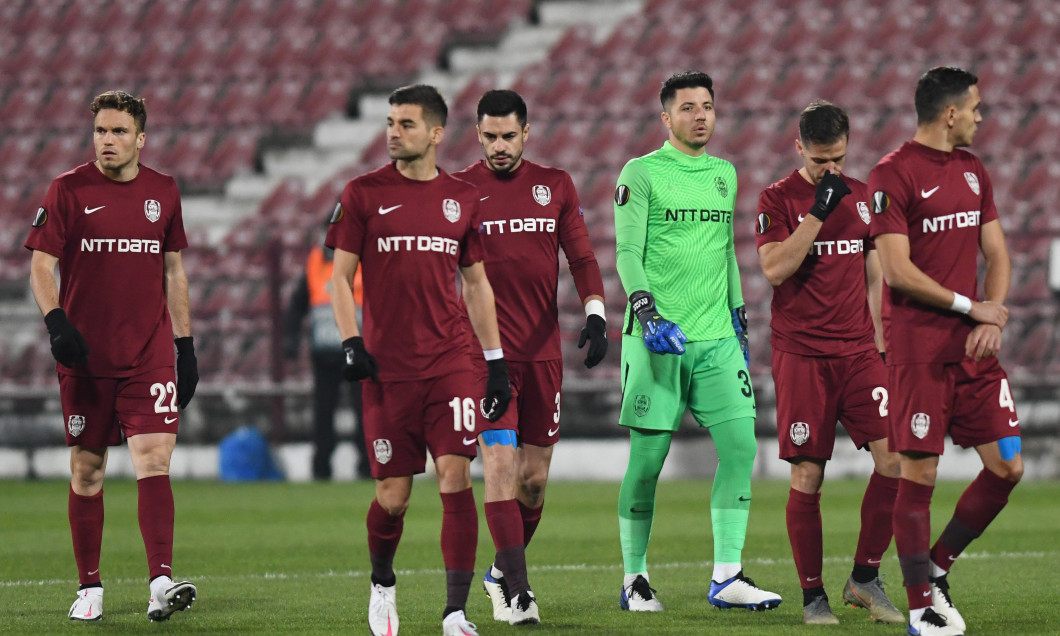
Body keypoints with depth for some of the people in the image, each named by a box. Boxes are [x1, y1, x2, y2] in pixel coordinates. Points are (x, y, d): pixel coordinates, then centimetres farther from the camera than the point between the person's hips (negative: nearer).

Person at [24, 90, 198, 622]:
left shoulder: (163, 192, 9)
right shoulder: (68, 190, 0)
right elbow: (41, 264, -3)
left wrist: (185, 344, 14)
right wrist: (55, 320, -20)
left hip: (150, 353, 1)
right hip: (85, 354, -1)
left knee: (154, 459, -13)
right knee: (87, 469, 5)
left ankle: (160, 584, -20)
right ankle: (89, 588, 15)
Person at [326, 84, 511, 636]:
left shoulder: (463, 198, 9)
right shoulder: (363, 193, 3)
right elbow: (340, 278, 5)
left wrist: (496, 361, 12)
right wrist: (351, 343, -9)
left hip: (450, 362, 1)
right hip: (386, 368, -1)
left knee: (455, 477, -11)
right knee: (393, 495, 1)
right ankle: (382, 586, 30)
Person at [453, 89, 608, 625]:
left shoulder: (555, 186, 9)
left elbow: (581, 259, 10)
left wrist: (595, 315, -4)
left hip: (543, 350, 3)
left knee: (534, 476, 7)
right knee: (501, 464, -14)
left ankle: (504, 570, 27)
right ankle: (515, 590, -14)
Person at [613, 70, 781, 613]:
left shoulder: (724, 174, 16)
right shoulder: (642, 173, -2)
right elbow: (627, 252, -9)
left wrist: (737, 318, 22)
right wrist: (646, 310, -23)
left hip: (716, 337, 5)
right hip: (658, 339, -5)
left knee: (740, 444, -8)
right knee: (646, 458, -1)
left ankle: (726, 578, -6)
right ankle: (634, 579, 11)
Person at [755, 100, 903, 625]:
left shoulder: (862, 196, 13)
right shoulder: (778, 199, -1)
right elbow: (774, 268, -15)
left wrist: (880, 341, 14)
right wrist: (820, 210, -18)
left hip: (858, 351, 4)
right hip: (801, 355, -4)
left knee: (894, 459, -9)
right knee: (807, 476, -4)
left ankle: (865, 577, 5)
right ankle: (812, 595, 7)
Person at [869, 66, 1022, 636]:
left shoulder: (973, 171, 15)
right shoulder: (893, 175, -9)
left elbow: (996, 254, 16)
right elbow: (897, 270, -14)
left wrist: (993, 317, -1)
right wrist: (970, 305, -11)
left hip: (974, 345, 7)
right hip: (918, 348, -7)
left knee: (1007, 467, 2)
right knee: (919, 475, -5)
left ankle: (937, 570, 19)